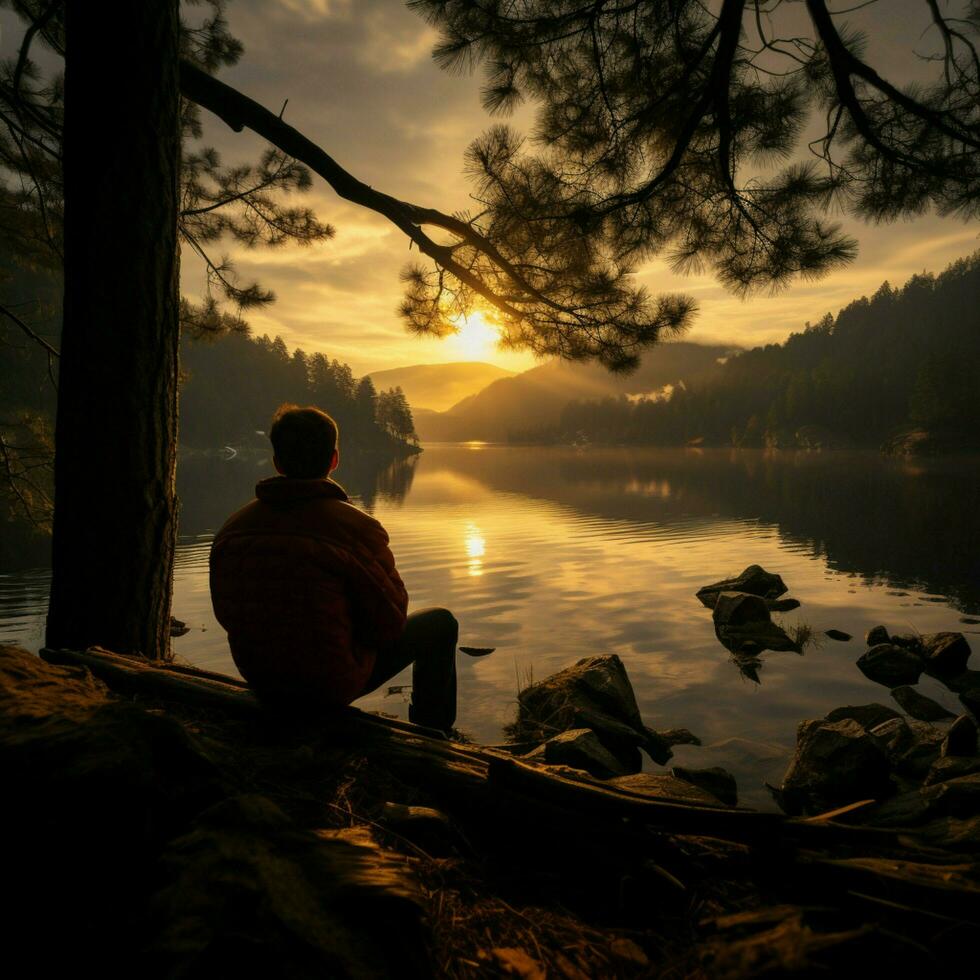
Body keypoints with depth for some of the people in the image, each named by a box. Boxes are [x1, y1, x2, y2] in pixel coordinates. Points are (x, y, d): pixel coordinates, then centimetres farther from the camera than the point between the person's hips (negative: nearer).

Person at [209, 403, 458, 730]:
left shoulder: (233, 527, -7)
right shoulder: (357, 528, -23)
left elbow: (226, 614, 5)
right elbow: (390, 623, -16)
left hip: (260, 681, 6)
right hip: (332, 683, -6)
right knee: (440, 624, 13)